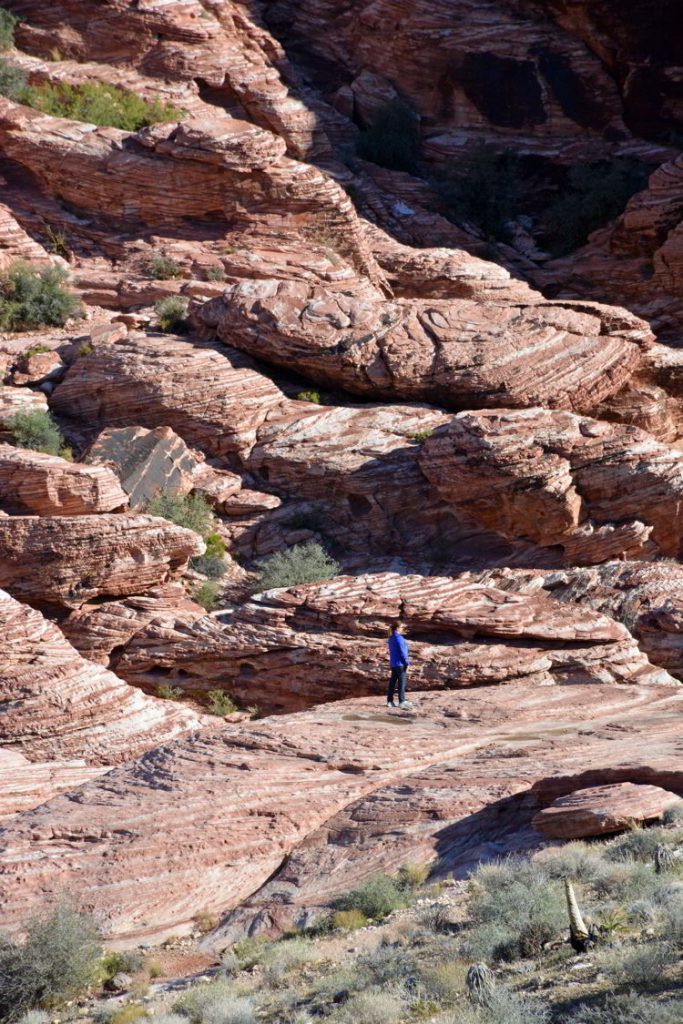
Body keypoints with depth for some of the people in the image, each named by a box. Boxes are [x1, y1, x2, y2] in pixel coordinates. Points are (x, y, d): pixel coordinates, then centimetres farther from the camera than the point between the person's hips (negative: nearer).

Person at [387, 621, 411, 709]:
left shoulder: (391, 638, 11)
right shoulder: (398, 638, -15)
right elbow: (402, 651, -17)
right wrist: (406, 663, -13)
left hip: (393, 663, 8)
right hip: (400, 663, -8)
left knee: (392, 681, 8)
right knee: (402, 682, -4)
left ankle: (389, 701, 7)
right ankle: (402, 701, -4)